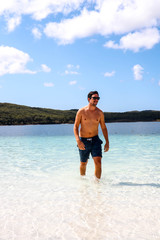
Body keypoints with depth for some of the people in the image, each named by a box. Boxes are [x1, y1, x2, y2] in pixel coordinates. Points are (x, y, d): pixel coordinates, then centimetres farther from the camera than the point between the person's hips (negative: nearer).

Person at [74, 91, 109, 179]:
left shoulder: (100, 113, 1)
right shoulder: (81, 111, -6)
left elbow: (103, 127, 10)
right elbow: (75, 126, -6)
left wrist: (107, 142, 5)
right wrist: (78, 140, -19)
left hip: (95, 140, 1)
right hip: (83, 141, -1)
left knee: (98, 162, -14)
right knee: (83, 164, 13)